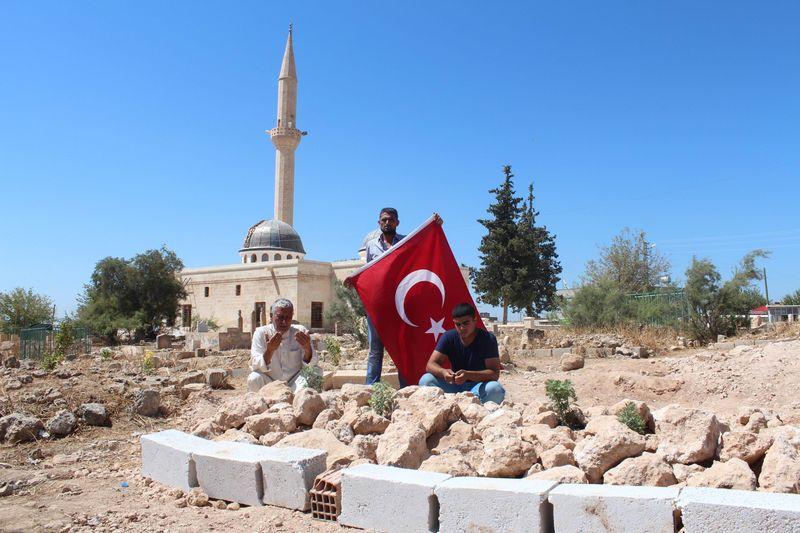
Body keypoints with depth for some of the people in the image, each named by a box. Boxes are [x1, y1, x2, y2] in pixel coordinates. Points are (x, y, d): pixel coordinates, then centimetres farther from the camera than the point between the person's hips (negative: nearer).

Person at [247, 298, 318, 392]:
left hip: (294, 384, 1)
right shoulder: (261, 333, -7)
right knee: (254, 379, -30)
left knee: (316, 373, -25)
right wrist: (269, 351, -37)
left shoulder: (300, 332, -5)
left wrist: (307, 348, -33)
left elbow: (311, 364, -10)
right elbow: (256, 366, -17)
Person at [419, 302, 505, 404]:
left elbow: (495, 373, -19)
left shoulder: (488, 339, -12)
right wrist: (443, 372, -34)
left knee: (495, 389, -35)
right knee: (426, 380, -22)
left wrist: (468, 375, -36)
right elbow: (430, 365, -9)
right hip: (454, 386, 2)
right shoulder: (448, 337, -4)